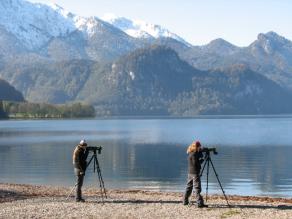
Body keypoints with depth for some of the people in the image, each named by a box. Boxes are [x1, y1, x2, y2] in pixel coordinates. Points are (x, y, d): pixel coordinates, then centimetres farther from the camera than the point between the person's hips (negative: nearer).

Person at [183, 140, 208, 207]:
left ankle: (185, 201, 21)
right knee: (197, 188, -11)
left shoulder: (190, 153, 12)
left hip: (190, 172, 10)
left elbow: (200, 156, 21)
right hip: (195, 173, -10)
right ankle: (200, 203, -14)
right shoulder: (194, 154, -16)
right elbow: (195, 163, -20)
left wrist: (200, 151, 5)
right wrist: (201, 160, -6)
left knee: (189, 187, 16)